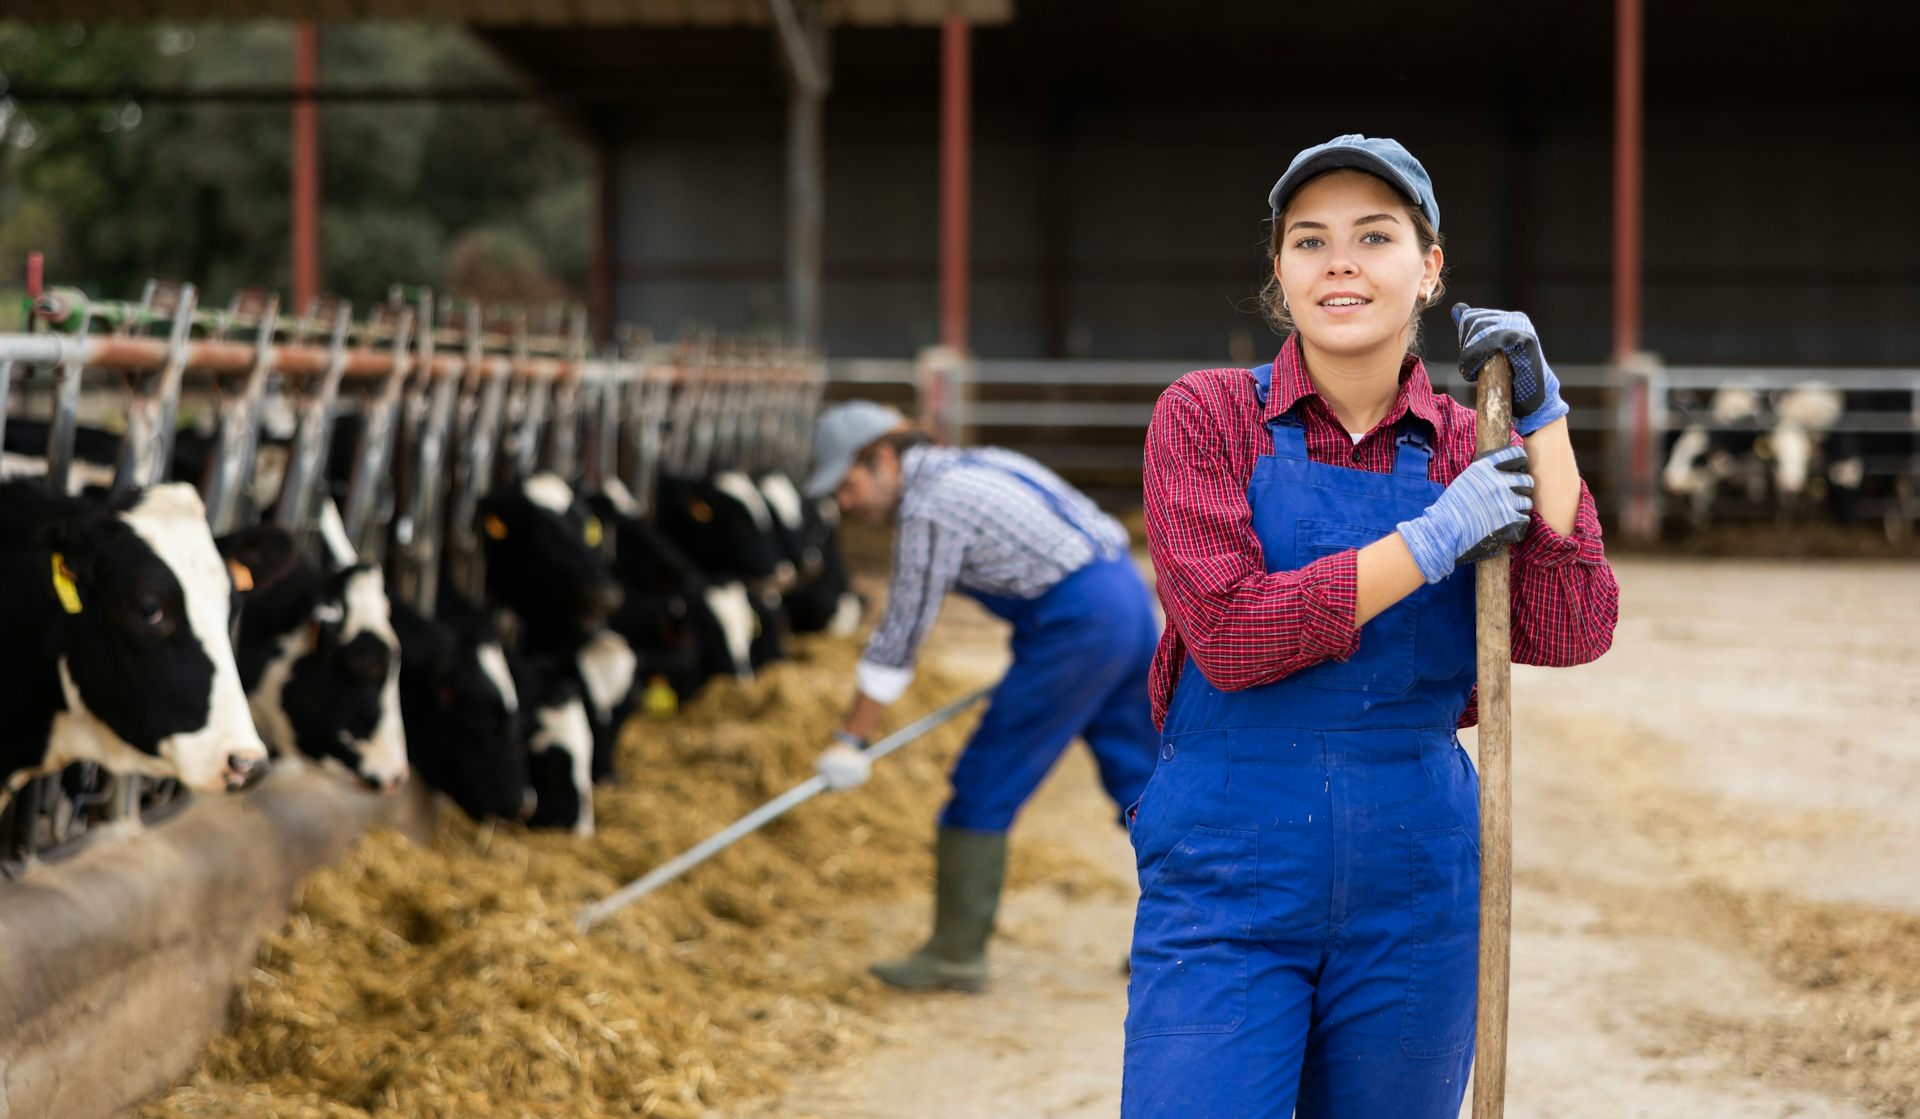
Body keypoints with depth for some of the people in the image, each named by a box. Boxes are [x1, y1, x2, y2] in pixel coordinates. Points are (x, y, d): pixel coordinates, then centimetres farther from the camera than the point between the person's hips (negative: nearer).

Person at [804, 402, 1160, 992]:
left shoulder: (929, 507, -12)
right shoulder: (972, 465, 15)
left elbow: (900, 636, -11)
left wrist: (851, 739, -6)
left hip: (1077, 623, -9)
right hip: (1128, 591, 9)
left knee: (984, 784, 0)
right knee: (1139, 779, 16)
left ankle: (956, 954, 6)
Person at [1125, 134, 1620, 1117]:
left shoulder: (1469, 448, 6)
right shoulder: (1205, 417, -3)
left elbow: (1569, 635, -9)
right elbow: (1229, 634, -15)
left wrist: (1541, 419, -10)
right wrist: (1434, 539, -16)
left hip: (1413, 894, 3)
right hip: (1226, 885, -3)